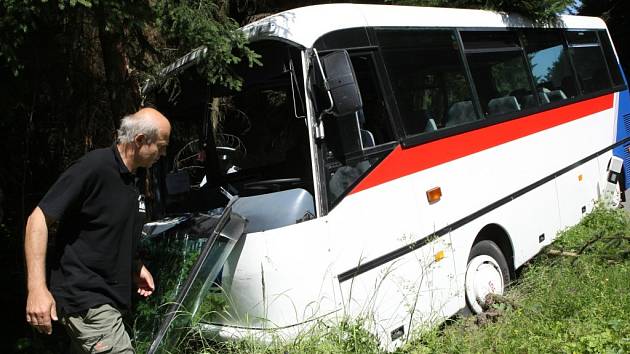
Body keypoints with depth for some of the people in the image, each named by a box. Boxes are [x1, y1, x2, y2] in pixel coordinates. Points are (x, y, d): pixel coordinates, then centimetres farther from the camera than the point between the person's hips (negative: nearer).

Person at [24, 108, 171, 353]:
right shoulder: (95, 167, -18)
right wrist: (37, 288, -24)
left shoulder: (129, 180, 10)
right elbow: (38, 219, -18)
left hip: (106, 300, 9)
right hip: (85, 300, -9)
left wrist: (135, 267, 17)